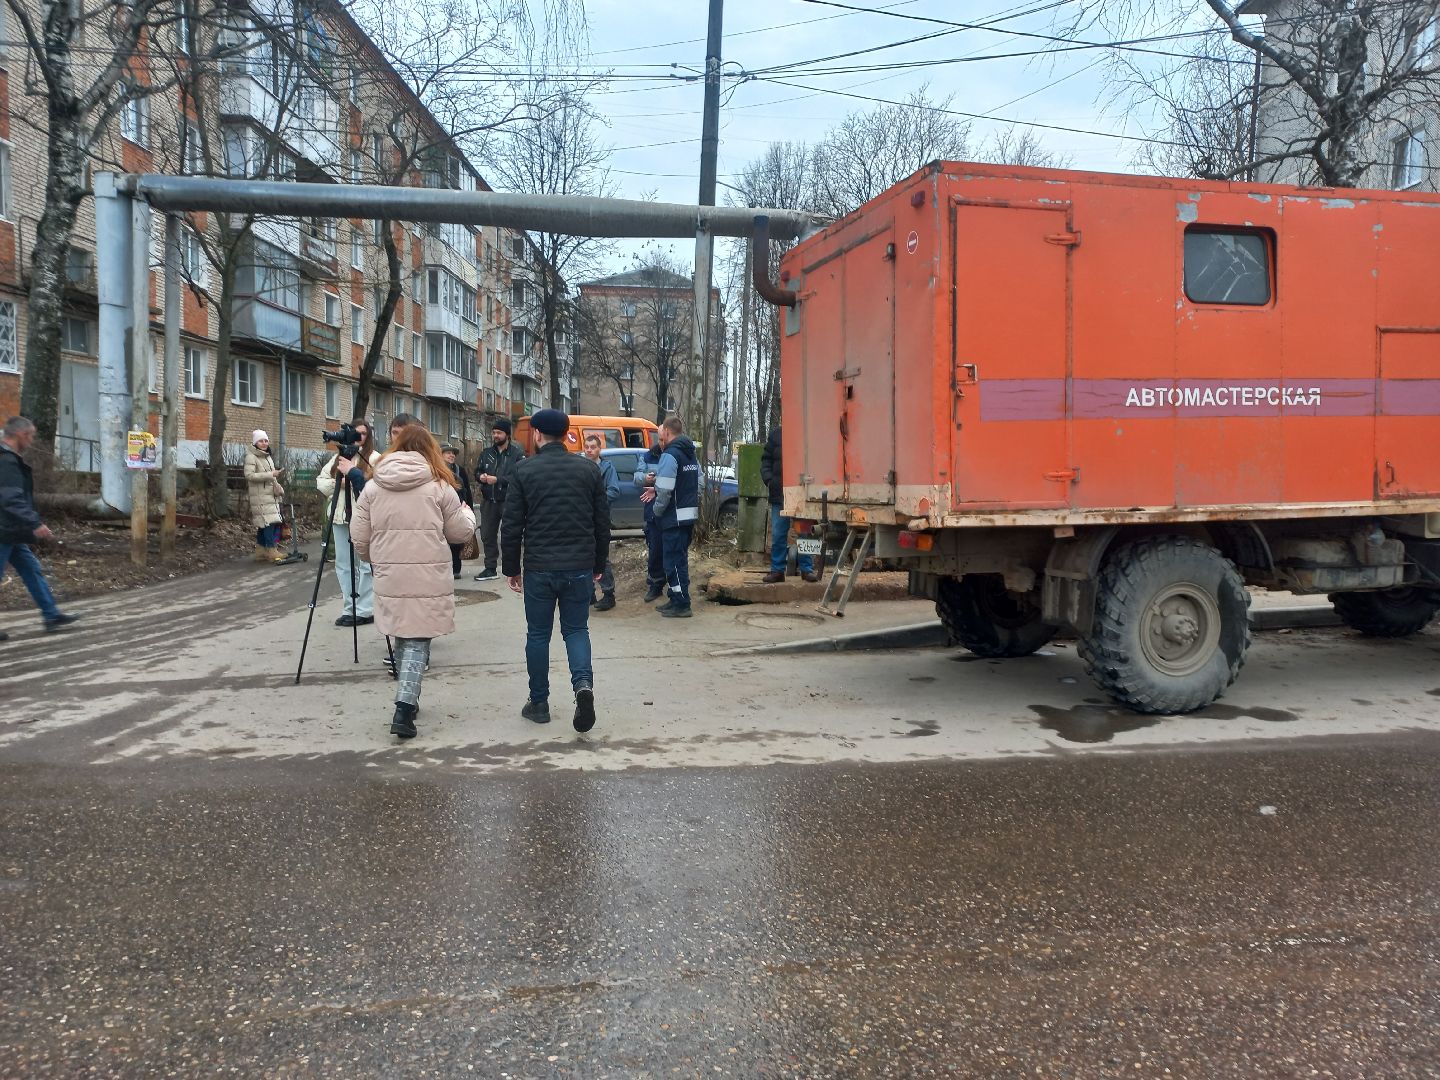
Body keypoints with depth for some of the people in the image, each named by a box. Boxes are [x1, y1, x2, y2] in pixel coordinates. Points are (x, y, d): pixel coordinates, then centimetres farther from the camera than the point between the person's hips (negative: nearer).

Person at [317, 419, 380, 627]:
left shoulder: (374, 458, -2)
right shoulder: (337, 457, 17)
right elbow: (321, 482, 12)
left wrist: (353, 473, -19)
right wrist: (339, 482, -4)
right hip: (341, 516, 6)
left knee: (365, 563, -4)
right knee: (343, 564, 9)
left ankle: (365, 610, 0)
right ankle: (349, 608, 16)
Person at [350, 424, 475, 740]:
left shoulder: (373, 486, 5)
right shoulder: (439, 485, -3)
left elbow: (359, 536, 6)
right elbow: (458, 532, 5)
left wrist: (374, 560, 25)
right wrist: (468, 515, 26)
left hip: (389, 578, 3)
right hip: (428, 578, -3)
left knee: (401, 637, 18)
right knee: (418, 642, 0)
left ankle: (408, 701, 28)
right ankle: (404, 708, -12)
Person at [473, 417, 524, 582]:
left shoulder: (517, 454, -6)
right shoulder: (486, 453, 13)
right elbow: (476, 472, 19)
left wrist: (498, 480, -22)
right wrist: (481, 477, -5)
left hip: (508, 502, -6)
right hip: (489, 501, 6)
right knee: (487, 535, 12)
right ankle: (490, 569, 23)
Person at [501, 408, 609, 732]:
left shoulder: (524, 470, -4)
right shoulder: (588, 469, 3)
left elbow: (512, 525, -3)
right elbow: (602, 522, 7)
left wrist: (511, 568, 7)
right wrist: (599, 565, 16)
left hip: (539, 568, -2)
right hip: (580, 568, 2)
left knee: (538, 635, 11)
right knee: (576, 629, 13)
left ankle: (538, 704, 18)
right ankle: (583, 683, -12)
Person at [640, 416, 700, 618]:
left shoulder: (669, 455, -16)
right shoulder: (691, 455, 13)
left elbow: (665, 491, -22)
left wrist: (657, 511, -3)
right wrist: (656, 491, 11)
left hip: (674, 518, -9)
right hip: (690, 516, 9)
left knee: (673, 560, -2)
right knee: (679, 559, 17)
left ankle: (681, 605, 1)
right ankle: (676, 600, 24)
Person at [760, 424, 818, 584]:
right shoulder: (776, 433, 5)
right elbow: (766, 459, 10)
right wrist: (768, 479, -3)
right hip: (780, 494, 2)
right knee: (778, 534, 6)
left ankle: (807, 569, 14)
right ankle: (777, 570, 14)